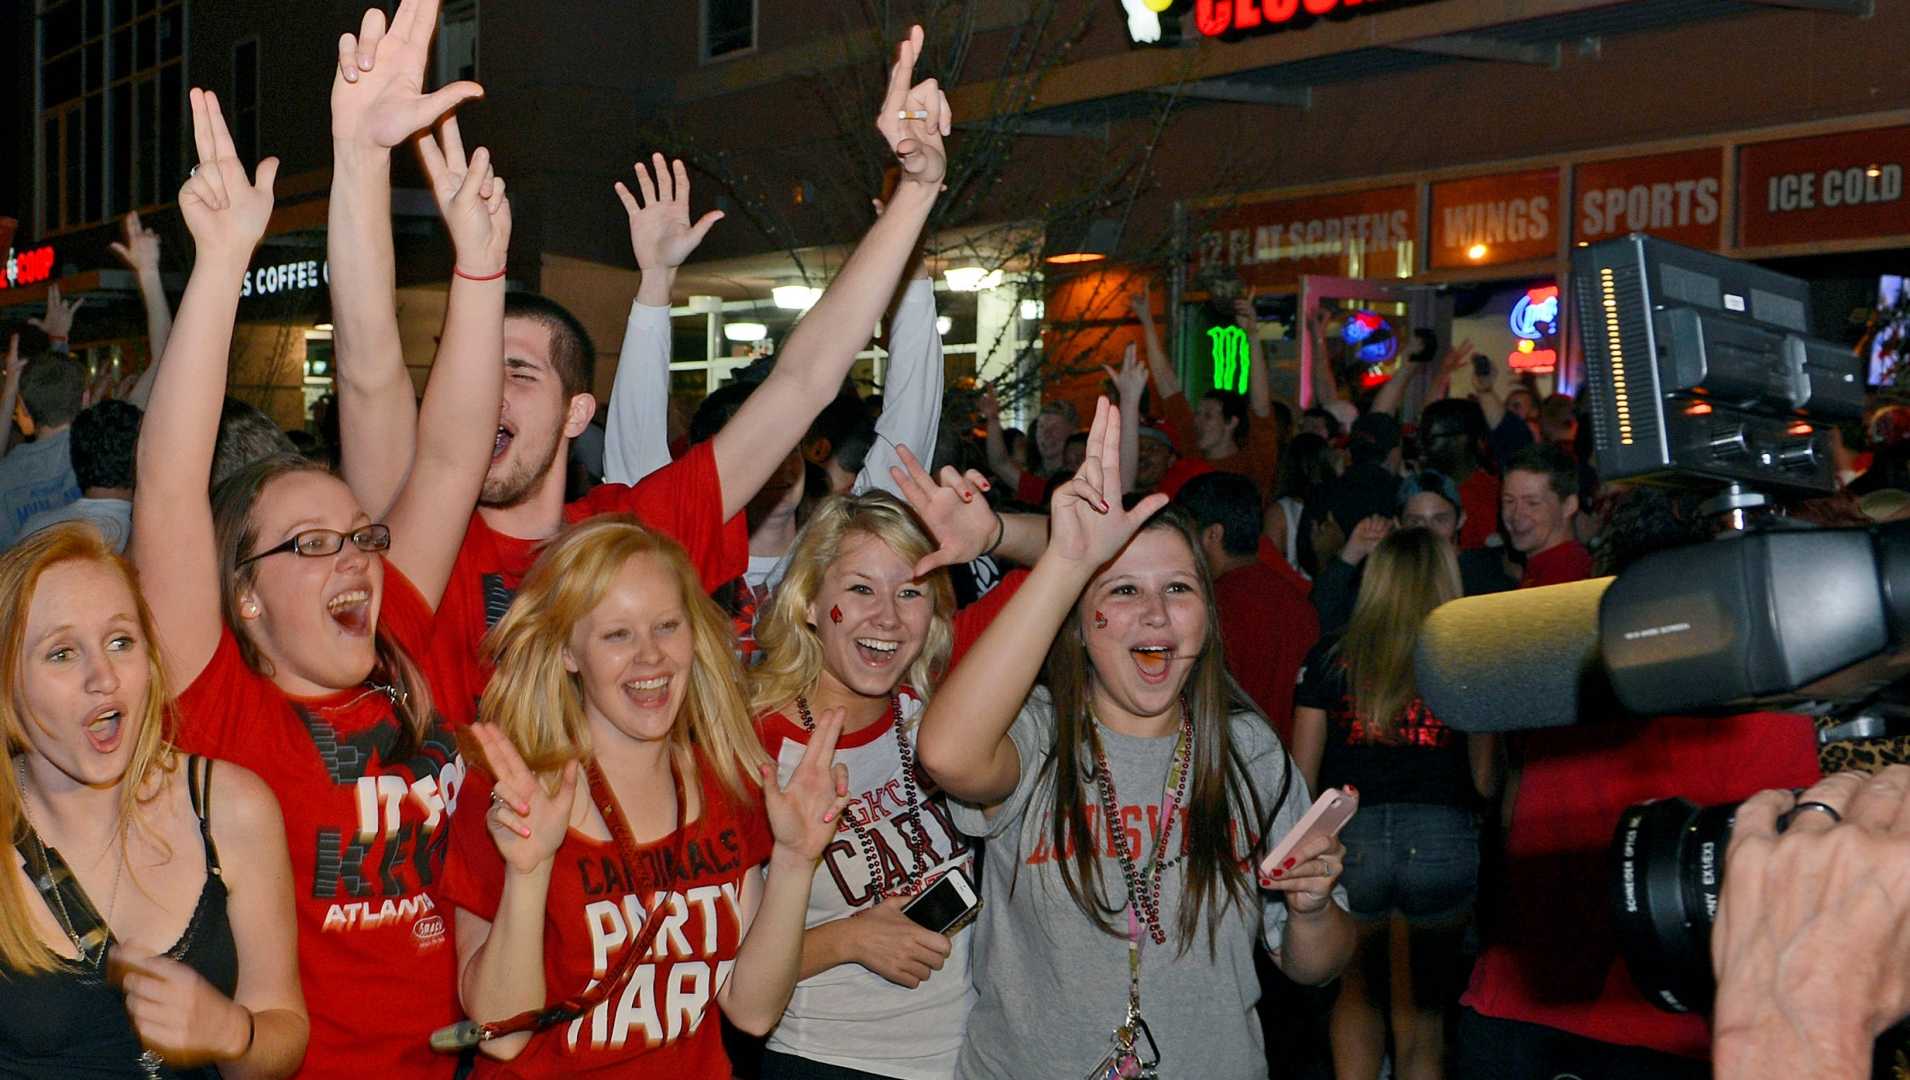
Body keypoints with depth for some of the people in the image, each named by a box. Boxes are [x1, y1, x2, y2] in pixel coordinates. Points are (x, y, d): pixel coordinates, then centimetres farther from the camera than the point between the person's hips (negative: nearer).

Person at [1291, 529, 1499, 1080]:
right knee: (1422, 1011, 15)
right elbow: (1486, 782, 9)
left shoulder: (1331, 656, 4)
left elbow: (1302, 772, 4)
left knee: (1357, 992, 23)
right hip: (1444, 843, 0)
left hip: (1349, 841, 0)